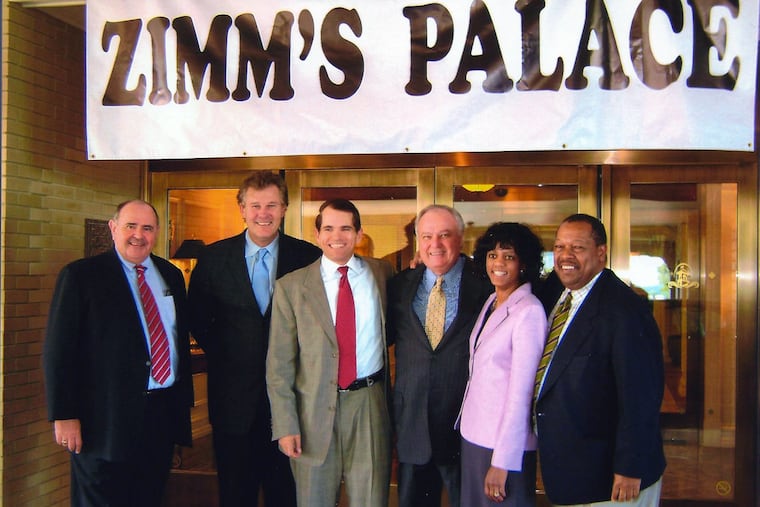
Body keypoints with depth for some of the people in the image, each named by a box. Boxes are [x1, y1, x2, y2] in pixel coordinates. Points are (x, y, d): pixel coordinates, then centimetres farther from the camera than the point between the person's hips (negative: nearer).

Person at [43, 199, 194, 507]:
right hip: (106, 420, -5)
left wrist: (184, 401, 13)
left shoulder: (171, 275, 11)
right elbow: (59, 350, -8)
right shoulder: (80, 276, -5)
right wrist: (64, 415, -12)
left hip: (164, 412, 5)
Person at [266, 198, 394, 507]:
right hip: (314, 408, -1)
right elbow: (279, 362, -2)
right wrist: (285, 425, -7)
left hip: (370, 404, 1)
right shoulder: (291, 287, -1)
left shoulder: (381, 273, 6)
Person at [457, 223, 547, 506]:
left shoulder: (529, 310, -16)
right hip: (473, 432, 7)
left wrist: (502, 461, -19)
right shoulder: (490, 302, 8)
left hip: (505, 440, -7)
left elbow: (521, 390, -19)